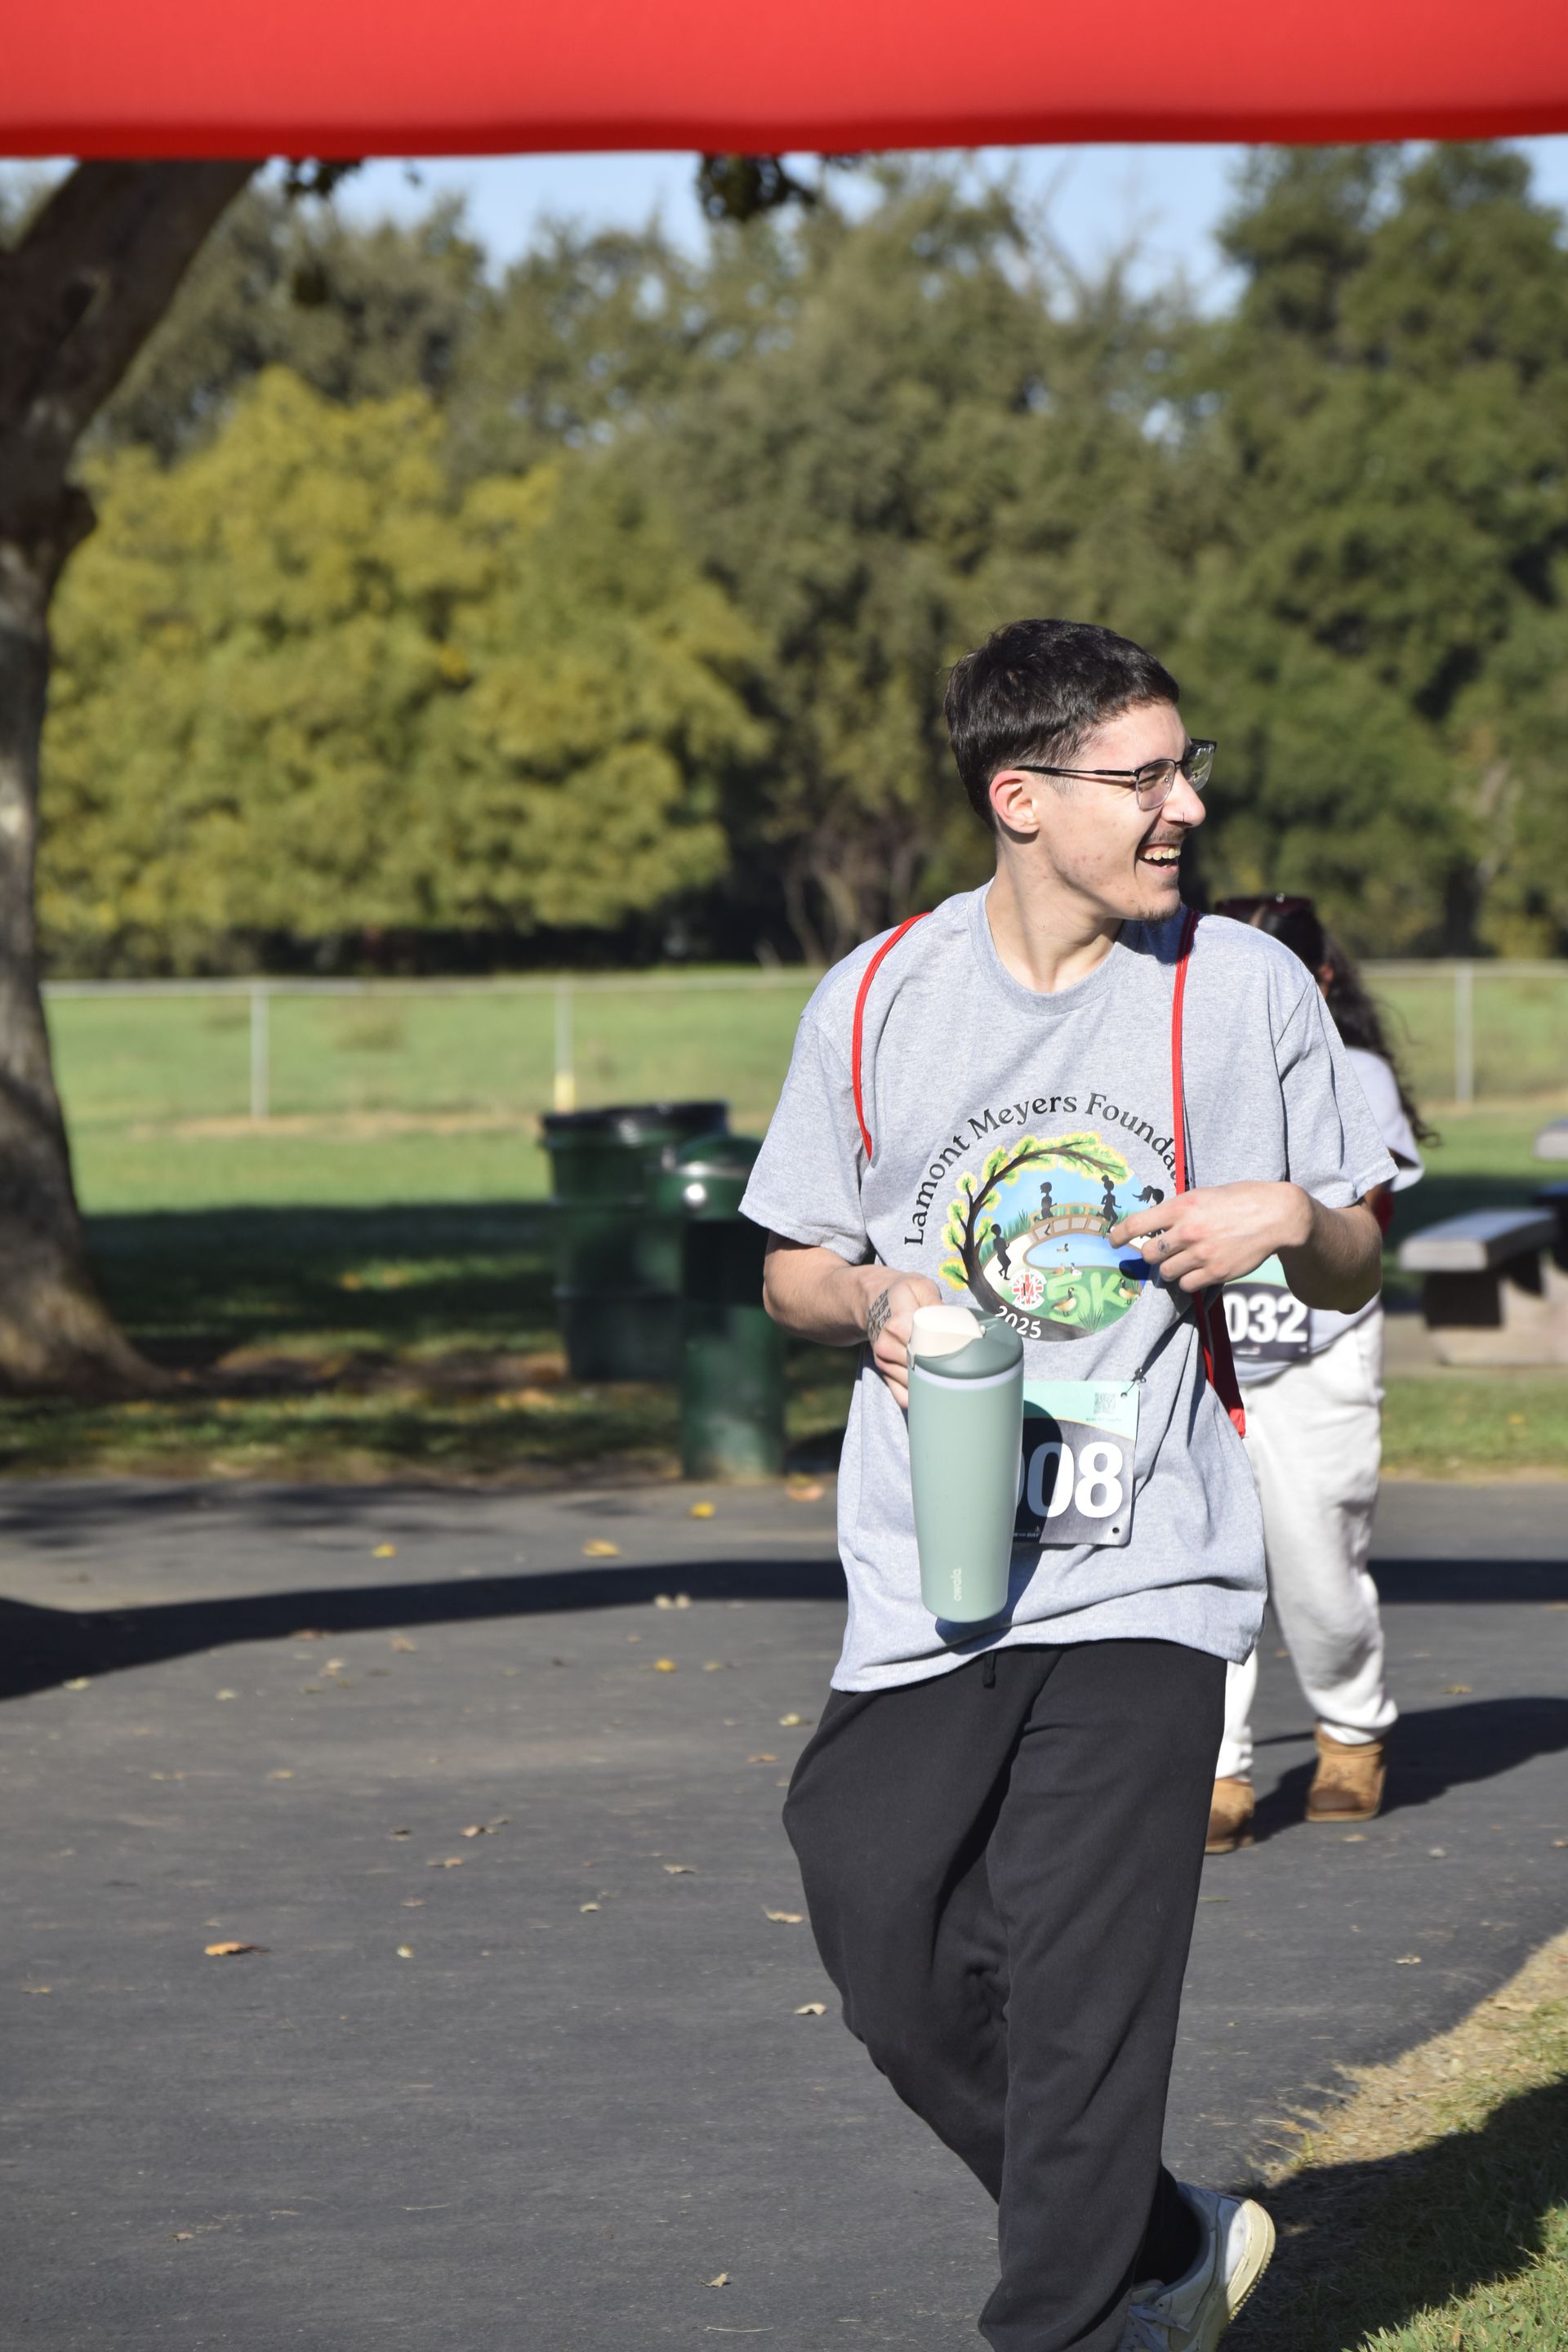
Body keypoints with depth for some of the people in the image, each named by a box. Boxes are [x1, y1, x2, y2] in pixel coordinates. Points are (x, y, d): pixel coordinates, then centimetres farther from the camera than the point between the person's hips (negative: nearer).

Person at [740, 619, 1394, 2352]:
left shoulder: (1246, 988, 2)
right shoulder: (875, 1002, 4)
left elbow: (1352, 1277, 10)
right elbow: (792, 1268, 14)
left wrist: (1291, 1216, -12)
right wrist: (872, 1301, -9)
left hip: (1143, 1577, -2)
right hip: (925, 1581, 3)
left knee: (1082, 1996, -9)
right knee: (902, 1975, 3)